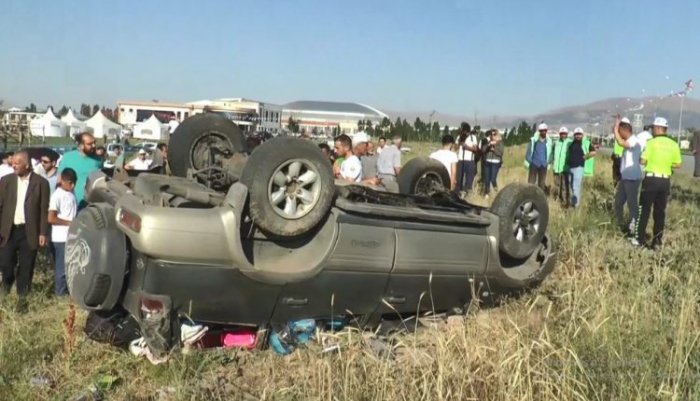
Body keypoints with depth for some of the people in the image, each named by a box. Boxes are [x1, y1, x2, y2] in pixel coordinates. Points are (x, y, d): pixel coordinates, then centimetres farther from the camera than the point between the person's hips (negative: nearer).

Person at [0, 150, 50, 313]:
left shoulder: (41, 182, -4)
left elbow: (44, 209, -3)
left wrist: (43, 233, -6)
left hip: (29, 232, -2)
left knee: (26, 267, 5)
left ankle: (22, 297, 21)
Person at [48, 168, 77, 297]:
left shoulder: (71, 193, 9)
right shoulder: (57, 195, -14)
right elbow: (51, 218, -17)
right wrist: (69, 223, -15)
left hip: (72, 236, 7)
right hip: (61, 238, -7)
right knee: (61, 267, 1)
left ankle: (66, 289, 25)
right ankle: (60, 292, 10)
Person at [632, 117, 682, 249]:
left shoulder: (651, 142, -9)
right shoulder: (674, 144, 3)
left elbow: (642, 161, -11)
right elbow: (678, 164, 8)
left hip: (651, 179, -4)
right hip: (665, 181, 4)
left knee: (644, 209, 5)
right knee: (660, 212, 10)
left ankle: (640, 239, 6)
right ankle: (657, 241, 12)